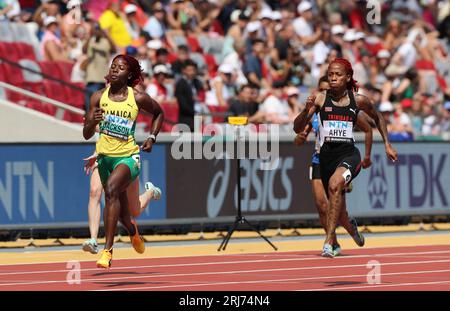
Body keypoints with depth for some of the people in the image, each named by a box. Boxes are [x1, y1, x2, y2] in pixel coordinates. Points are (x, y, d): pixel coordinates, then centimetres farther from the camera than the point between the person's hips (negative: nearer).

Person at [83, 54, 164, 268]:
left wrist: (152, 138, 3)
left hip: (128, 156, -4)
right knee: (119, 206, 17)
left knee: (111, 188, -32)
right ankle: (132, 230, 57)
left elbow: (158, 113, 14)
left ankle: (108, 250, -32)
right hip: (104, 155, 4)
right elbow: (86, 134, -4)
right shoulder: (99, 97, -4)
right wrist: (93, 121, -24)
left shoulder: (138, 98, -8)